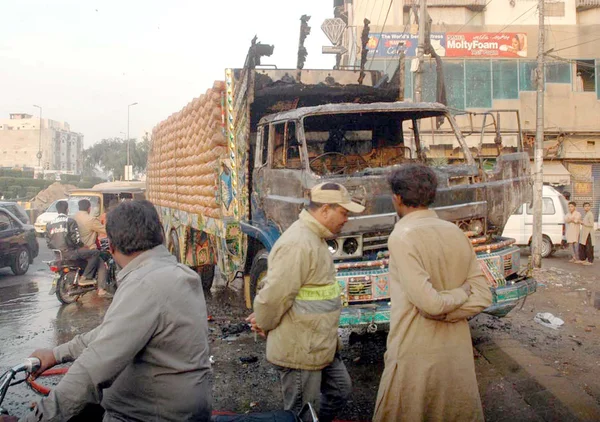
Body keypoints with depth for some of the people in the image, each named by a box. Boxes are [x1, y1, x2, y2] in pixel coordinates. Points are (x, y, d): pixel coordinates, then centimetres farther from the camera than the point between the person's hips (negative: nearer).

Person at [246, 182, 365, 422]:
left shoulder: (314, 238, 10)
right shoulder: (298, 244, -26)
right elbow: (274, 295, -26)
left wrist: (263, 317, 6)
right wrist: (264, 325, -8)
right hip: (299, 352, -10)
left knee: (340, 390, 23)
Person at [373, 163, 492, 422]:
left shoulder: (402, 237, -15)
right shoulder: (456, 233, 3)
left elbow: (430, 303, -21)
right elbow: (483, 297, 0)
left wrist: (460, 293, -4)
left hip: (416, 355, -6)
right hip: (458, 352, 6)